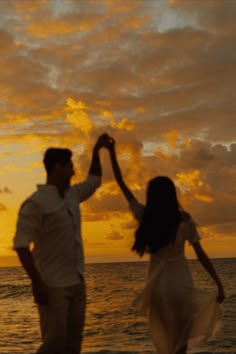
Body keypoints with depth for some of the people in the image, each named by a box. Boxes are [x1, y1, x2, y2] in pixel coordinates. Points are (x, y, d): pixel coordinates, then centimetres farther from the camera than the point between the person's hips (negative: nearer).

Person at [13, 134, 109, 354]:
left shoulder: (72, 195, 10)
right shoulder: (36, 203, -13)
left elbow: (94, 181, 30)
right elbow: (21, 245, -16)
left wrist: (96, 151, 23)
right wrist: (37, 283, -21)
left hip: (76, 282, 8)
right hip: (52, 285, -8)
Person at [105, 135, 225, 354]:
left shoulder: (144, 217, -3)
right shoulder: (184, 220, -6)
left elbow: (121, 184, 3)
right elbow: (201, 255, -7)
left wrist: (112, 153, 7)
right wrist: (219, 284, 0)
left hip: (157, 285, 2)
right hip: (180, 283, -2)